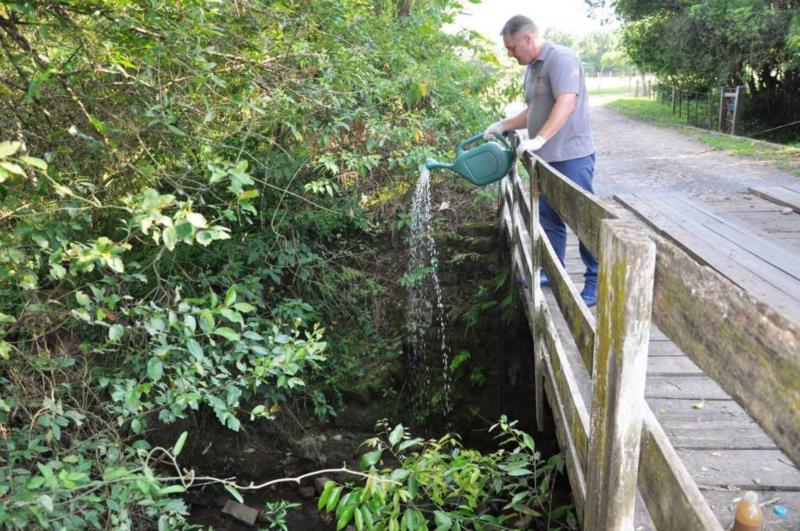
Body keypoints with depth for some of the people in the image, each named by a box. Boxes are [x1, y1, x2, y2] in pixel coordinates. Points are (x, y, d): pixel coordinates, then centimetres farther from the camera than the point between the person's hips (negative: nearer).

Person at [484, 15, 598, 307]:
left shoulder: (561, 58, -13)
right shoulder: (532, 67, 15)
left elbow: (566, 103, -25)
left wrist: (538, 139, -30)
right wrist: (503, 125, 15)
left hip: (571, 157, -9)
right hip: (546, 158, 9)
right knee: (548, 217, 14)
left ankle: (596, 280, 5)